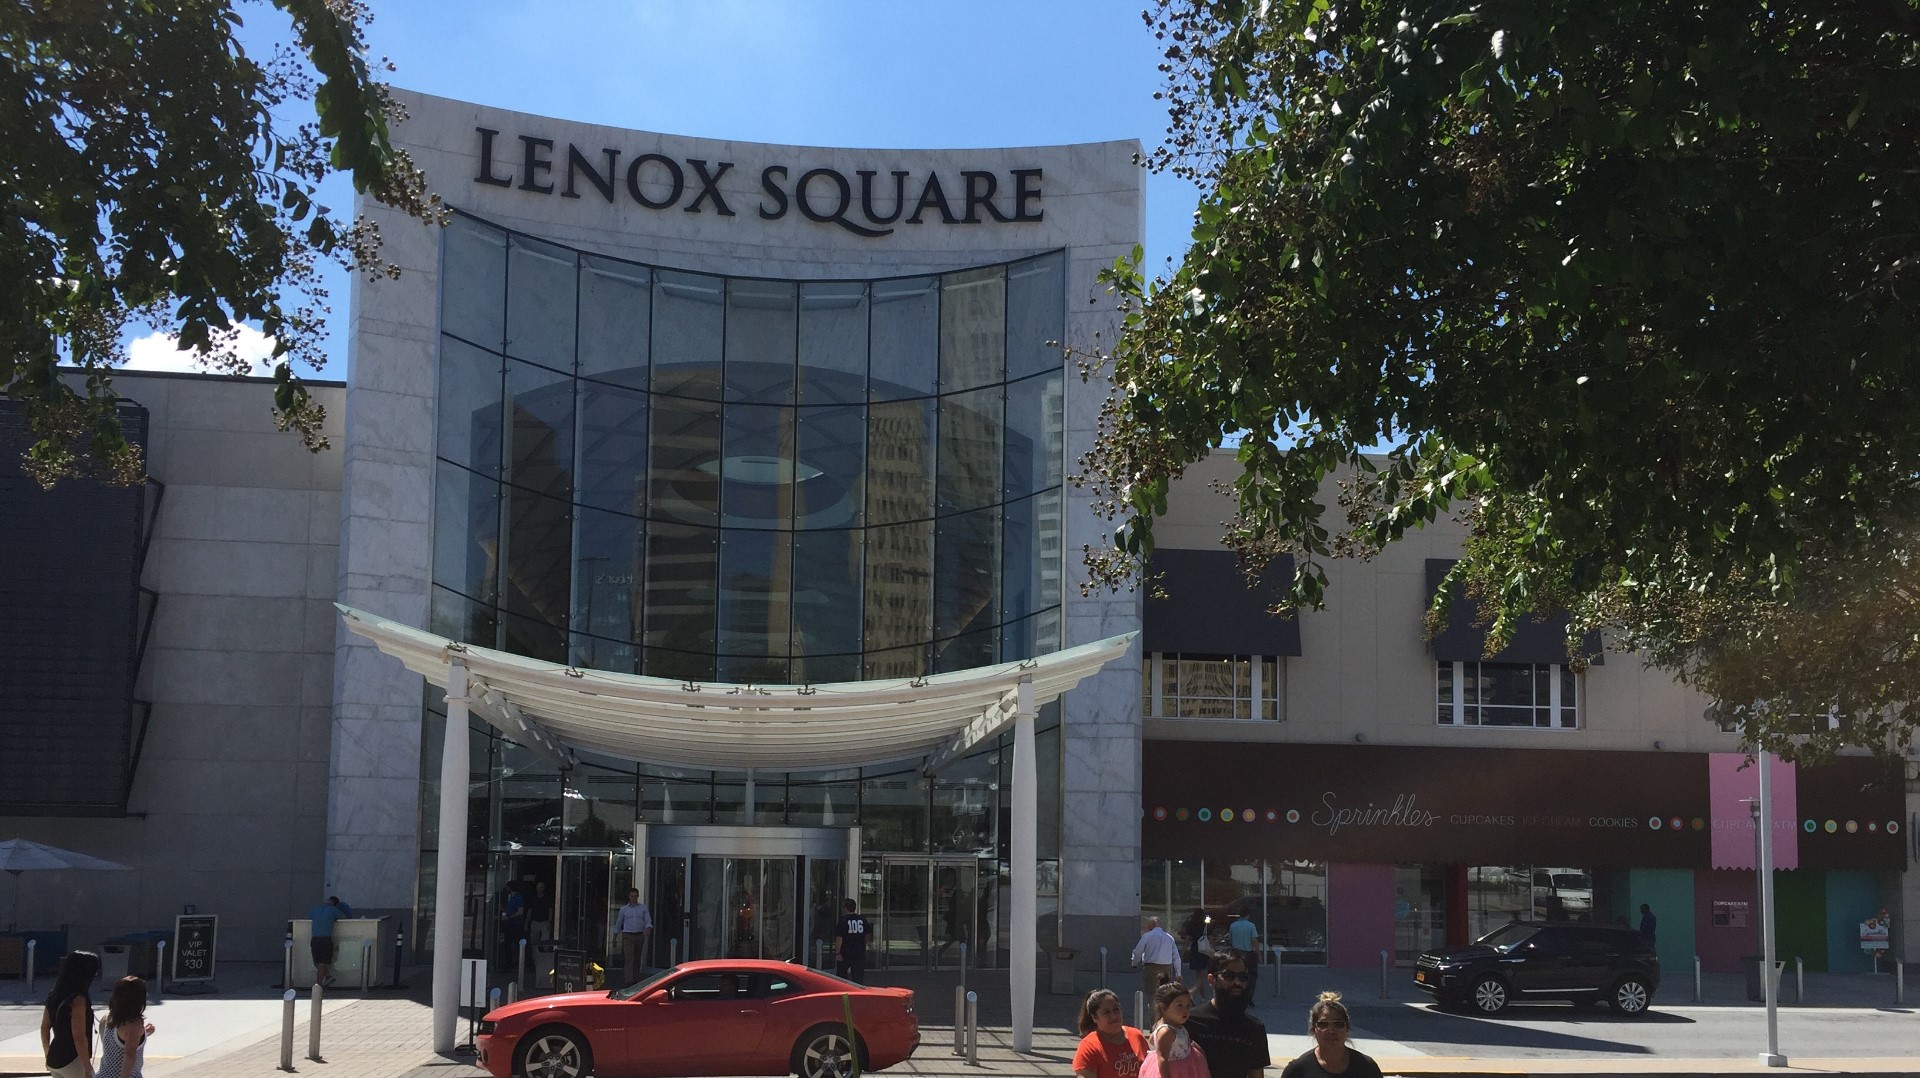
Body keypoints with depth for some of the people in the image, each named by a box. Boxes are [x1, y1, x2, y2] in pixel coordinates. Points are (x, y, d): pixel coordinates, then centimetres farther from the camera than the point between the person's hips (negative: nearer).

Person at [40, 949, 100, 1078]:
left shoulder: (54, 995, 6)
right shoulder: (78, 1000, -20)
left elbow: (44, 1028, 14)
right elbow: (79, 1037, -22)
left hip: (54, 1059, 8)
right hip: (72, 1061, -8)